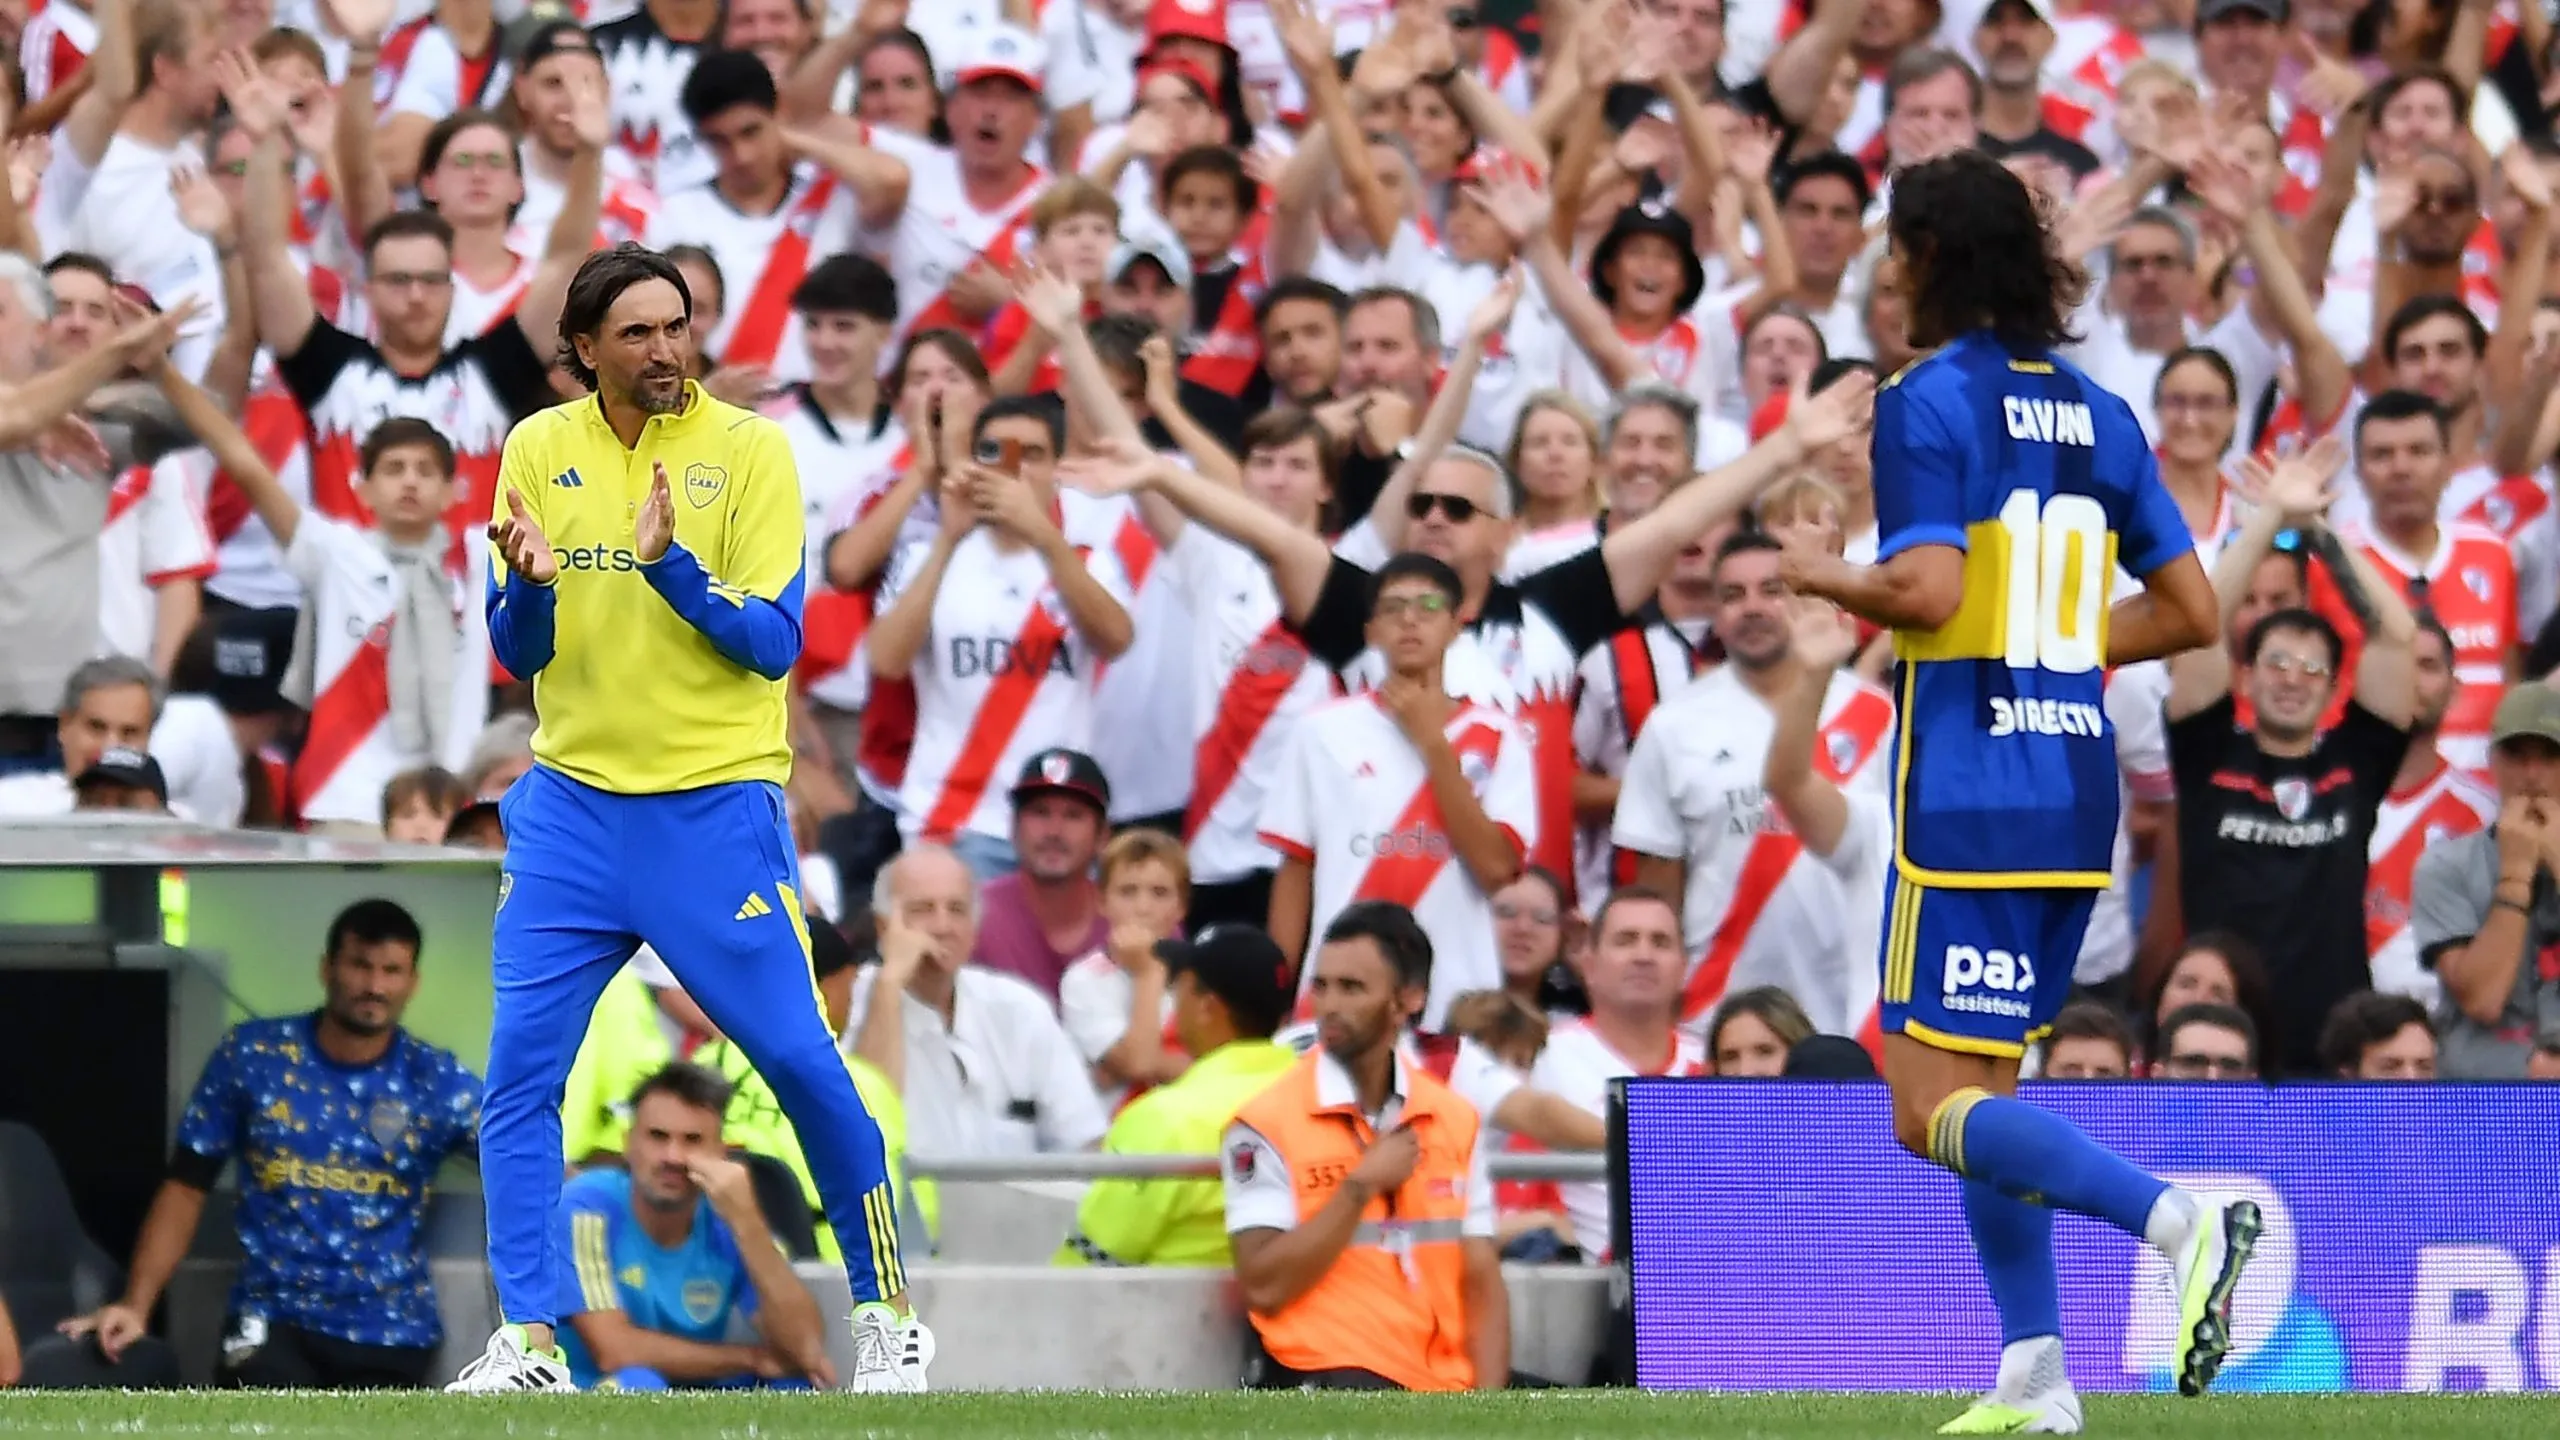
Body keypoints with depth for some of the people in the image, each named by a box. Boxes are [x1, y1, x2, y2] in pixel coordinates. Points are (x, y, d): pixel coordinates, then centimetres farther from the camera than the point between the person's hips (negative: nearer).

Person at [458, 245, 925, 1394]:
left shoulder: (749, 448, -5)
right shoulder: (538, 450, 4)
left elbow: (774, 642, -10)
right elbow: (519, 654, 4)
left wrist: (669, 565, -25)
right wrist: (530, 583, -18)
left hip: (715, 810, -3)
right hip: (571, 806, 3)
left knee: (800, 1061, -3)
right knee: (518, 1070, -4)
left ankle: (884, 1310, 14)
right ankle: (528, 1341, 1)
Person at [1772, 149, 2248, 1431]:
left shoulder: (1929, 403, -9)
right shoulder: (2097, 414, 12)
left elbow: (1926, 591, -21)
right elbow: (2189, 610, 11)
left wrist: (1823, 576, -2)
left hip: (1969, 785, -8)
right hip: (2077, 784, 8)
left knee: (1932, 1109, -7)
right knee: (1984, 1085, 17)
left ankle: (2180, 1220, -26)